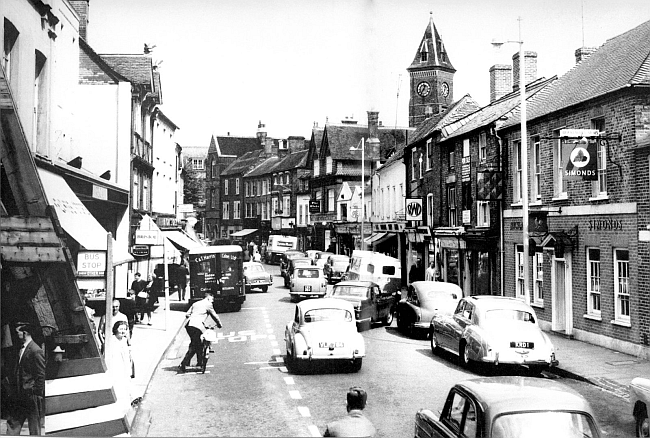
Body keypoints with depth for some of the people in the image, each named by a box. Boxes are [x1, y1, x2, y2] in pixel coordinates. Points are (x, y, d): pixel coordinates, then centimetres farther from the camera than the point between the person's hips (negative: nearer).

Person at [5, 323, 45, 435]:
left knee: (34, 430, 2)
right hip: (20, 396, 9)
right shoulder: (21, 349, 11)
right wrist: (13, 390, 12)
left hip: (31, 396, -9)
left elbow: (42, 375, -14)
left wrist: (37, 394, -14)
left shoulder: (36, 351, -15)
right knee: (13, 423, 8)